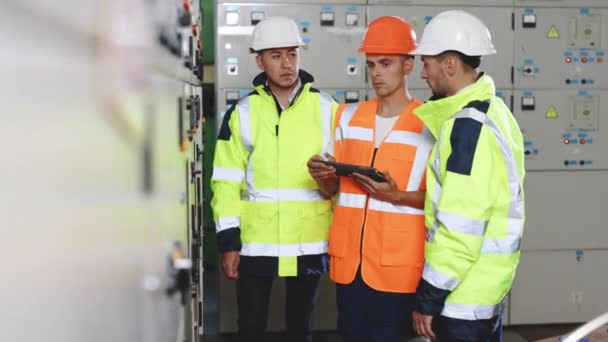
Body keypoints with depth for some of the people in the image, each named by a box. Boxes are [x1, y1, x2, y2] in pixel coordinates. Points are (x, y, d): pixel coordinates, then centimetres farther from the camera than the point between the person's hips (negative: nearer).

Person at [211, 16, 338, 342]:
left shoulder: (326, 109, 1)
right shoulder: (242, 113, 1)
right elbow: (227, 182, 0)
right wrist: (228, 242, -5)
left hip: (309, 243, 0)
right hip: (255, 243, 0)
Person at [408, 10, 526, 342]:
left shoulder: (470, 125, -21)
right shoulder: (492, 112, 9)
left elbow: (460, 225, -24)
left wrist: (429, 297, -17)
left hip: (463, 292, -9)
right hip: (485, 285, 9)